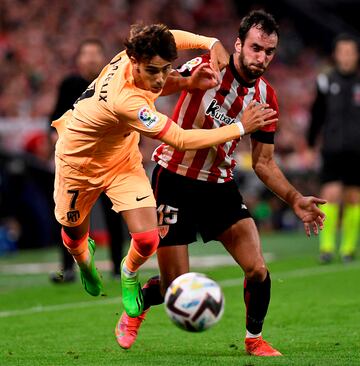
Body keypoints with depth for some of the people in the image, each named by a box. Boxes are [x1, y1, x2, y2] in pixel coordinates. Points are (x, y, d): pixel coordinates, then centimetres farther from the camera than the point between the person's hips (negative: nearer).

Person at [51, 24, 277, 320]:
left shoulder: (140, 55, -24)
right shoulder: (126, 101, -44)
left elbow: (172, 38, 2)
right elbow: (182, 140, -38)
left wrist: (212, 43, -17)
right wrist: (241, 127, -34)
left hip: (122, 159, 5)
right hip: (80, 162, -5)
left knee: (147, 240, -9)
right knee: (75, 232, 17)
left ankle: (129, 273, 26)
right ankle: (83, 259, 56)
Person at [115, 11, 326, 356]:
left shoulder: (265, 97, 0)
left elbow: (263, 162, 8)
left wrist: (295, 200, -5)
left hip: (219, 185, 4)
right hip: (174, 181, -4)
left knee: (258, 270, -10)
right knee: (175, 288, -4)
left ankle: (254, 339, 16)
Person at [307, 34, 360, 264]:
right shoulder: (326, 82, 3)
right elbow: (317, 115, 11)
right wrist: (311, 145, 12)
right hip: (332, 150, -1)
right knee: (331, 194, -12)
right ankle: (327, 247, -6)